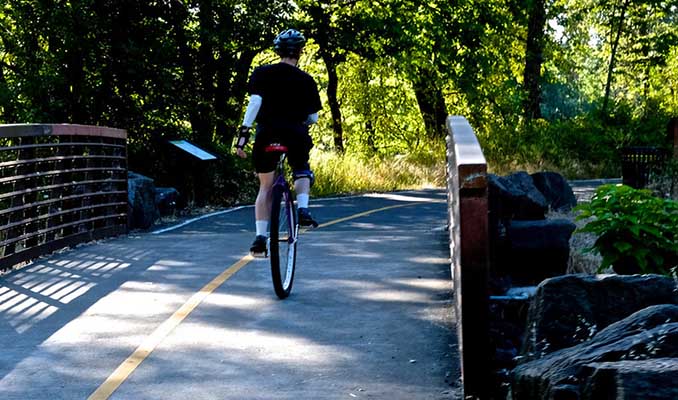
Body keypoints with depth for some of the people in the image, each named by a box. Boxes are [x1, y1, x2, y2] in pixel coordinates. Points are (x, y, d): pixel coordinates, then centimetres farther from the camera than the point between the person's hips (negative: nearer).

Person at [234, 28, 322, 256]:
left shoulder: (261, 74, 7)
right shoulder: (306, 81, 8)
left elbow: (255, 102, -8)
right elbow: (313, 118, 9)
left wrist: (243, 134, -11)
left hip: (266, 135, 1)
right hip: (296, 135, -1)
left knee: (265, 188, 13)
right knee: (302, 172, 27)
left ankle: (260, 236, 3)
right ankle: (303, 209, 1)